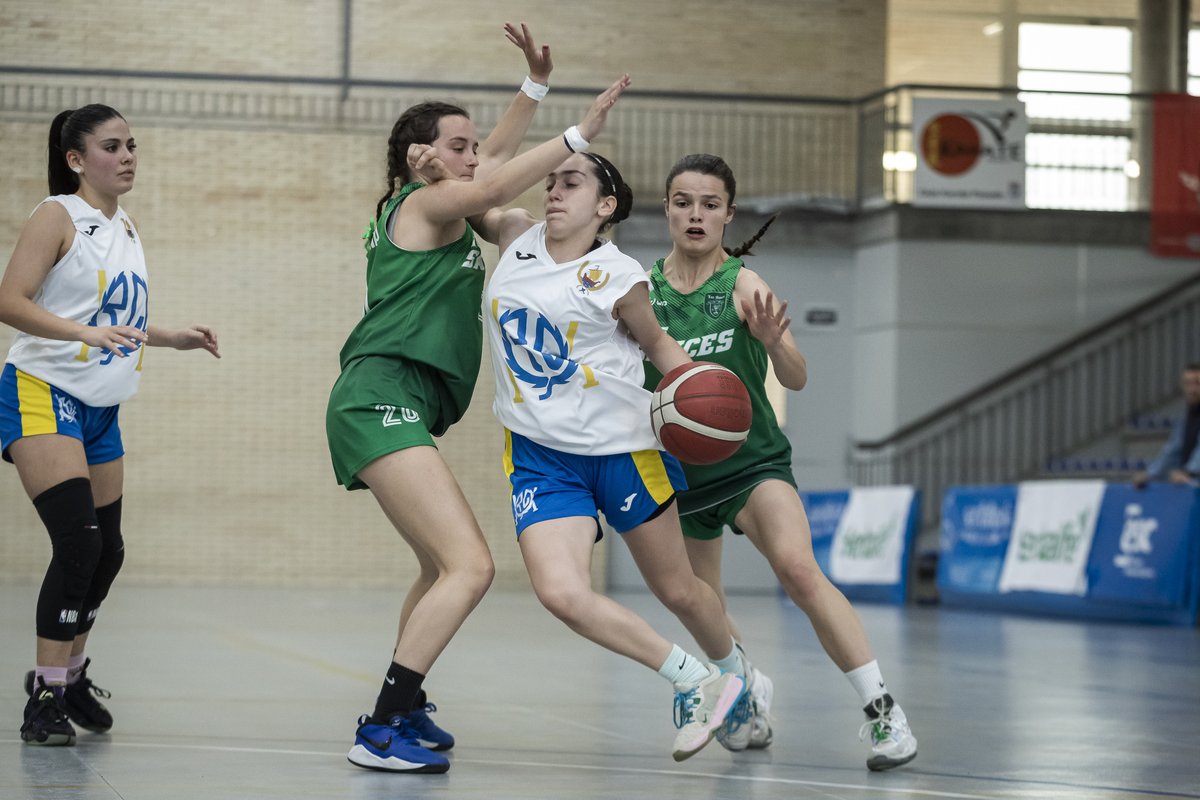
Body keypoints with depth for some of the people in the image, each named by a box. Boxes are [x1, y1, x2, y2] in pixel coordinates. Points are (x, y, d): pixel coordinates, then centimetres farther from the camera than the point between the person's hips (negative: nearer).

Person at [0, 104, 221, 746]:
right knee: (78, 542, -20)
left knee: (107, 551, 11)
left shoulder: (125, 227, 15)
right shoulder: (58, 216, -9)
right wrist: (87, 332, -30)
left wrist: (172, 338, 17)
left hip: (101, 409, 8)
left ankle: (71, 674, 32)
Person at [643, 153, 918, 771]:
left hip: (752, 459, -4)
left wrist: (772, 341, -37)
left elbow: (796, 379, -16)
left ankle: (882, 712, -25)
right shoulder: (641, 289, -2)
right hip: (676, 467, 4)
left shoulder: (743, 285, -9)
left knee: (798, 569, -27)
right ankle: (751, 695, 45)